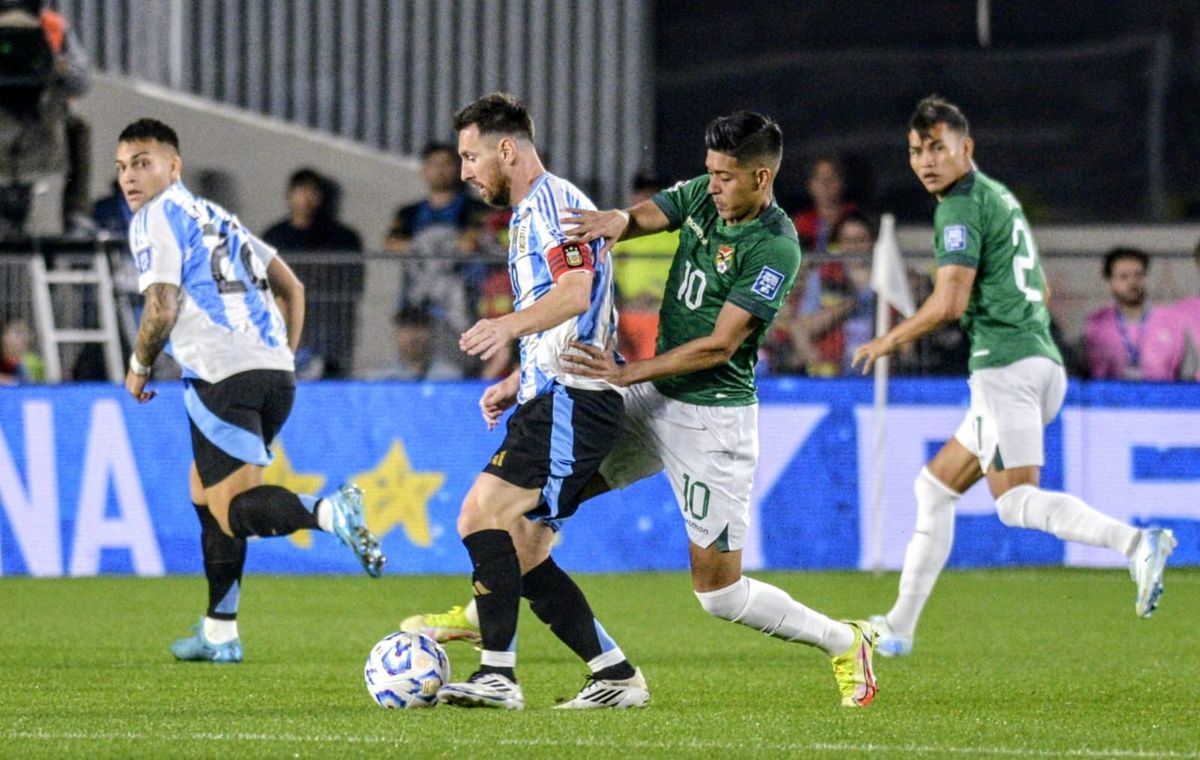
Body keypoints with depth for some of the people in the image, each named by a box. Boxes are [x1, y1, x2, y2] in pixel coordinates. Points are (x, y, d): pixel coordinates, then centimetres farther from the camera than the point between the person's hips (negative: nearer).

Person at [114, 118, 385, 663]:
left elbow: (162, 308, -10)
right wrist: (285, 359, 27)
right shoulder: (214, 217, 27)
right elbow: (291, 288, 28)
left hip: (224, 376, -8)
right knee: (205, 488, 21)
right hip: (275, 373, 8)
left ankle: (328, 513, -38)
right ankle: (219, 634, 23)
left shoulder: (156, 218, 1)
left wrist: (139, 367, 6)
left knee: (234, 510, -10)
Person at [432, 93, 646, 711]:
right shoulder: (527, 214, 25)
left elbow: (576, 291, -25)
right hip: (551, 399, 11)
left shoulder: (553, 201, -8)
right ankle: (616, 677, 12)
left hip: (571, 401, -11)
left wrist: (509, 326, -39)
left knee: (481, 515, -21)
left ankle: (497, 675, -25)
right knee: (524, 557, 8)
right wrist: (517, 382, 23)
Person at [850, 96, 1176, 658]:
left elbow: (949, 303, -16)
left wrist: (889, 341, -2)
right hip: (1044, 363, 10)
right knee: (935, 486, 15)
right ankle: (899, 627, 19)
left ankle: (1137, 543, -33)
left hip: (1006, 367, -10)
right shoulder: (998, 196, 22)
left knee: (1017, 501, -16)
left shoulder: (961, 206, -8)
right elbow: (1037, 288, 29)